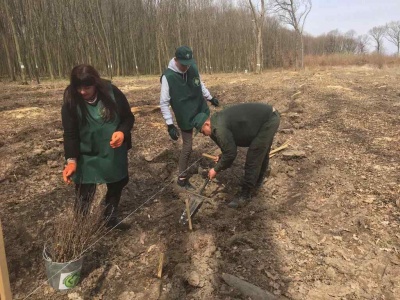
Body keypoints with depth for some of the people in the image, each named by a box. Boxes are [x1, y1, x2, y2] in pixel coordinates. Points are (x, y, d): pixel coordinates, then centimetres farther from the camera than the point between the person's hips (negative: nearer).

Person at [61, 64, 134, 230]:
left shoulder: (112, 93, -14)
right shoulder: (71, 102, -14)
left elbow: (129, 117, -5)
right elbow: (70, 133, -13)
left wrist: (122, 132, -26)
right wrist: (72, 160, -24)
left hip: (114, 153, 3)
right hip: (87, 157, -3)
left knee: (117, 185, 19)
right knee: (84, 194, -4)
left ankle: (110, 218, 44)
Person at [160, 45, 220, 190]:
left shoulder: (193, 68, -6)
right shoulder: (168, 76, -20)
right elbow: (163, 103, -16)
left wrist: (210, 98, 25)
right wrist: (170, 125, -20)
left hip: (202, 111, 5)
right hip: (185, 118, -5)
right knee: (187, 148, 2)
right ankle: (182, 178, 19)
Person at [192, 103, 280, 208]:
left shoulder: (220, 128, -21)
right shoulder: (218, 120, 10)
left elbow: (231, 153, -16)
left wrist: (216, 170, -5)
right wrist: (223, 156, 11)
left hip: (269, 121, -10)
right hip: (269, 115, 10)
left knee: (253, 159, -3)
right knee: (262, 153, 26)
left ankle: (245, 195, 9)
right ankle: (257, 182, 46)